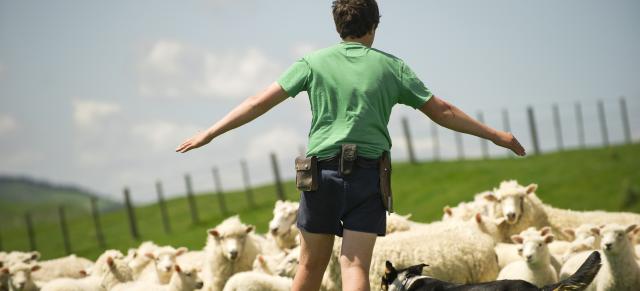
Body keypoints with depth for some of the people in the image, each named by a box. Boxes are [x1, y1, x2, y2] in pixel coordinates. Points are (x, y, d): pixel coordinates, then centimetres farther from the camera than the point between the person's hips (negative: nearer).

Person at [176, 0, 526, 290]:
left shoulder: (314, 63, 5)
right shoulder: (391, 67, 5)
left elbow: (261, 102, 3)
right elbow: (441, 111, 8)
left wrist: (209, 134, 9)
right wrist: (495, 135, 18)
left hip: (322, 172, 1)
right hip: (368, 175, -1)